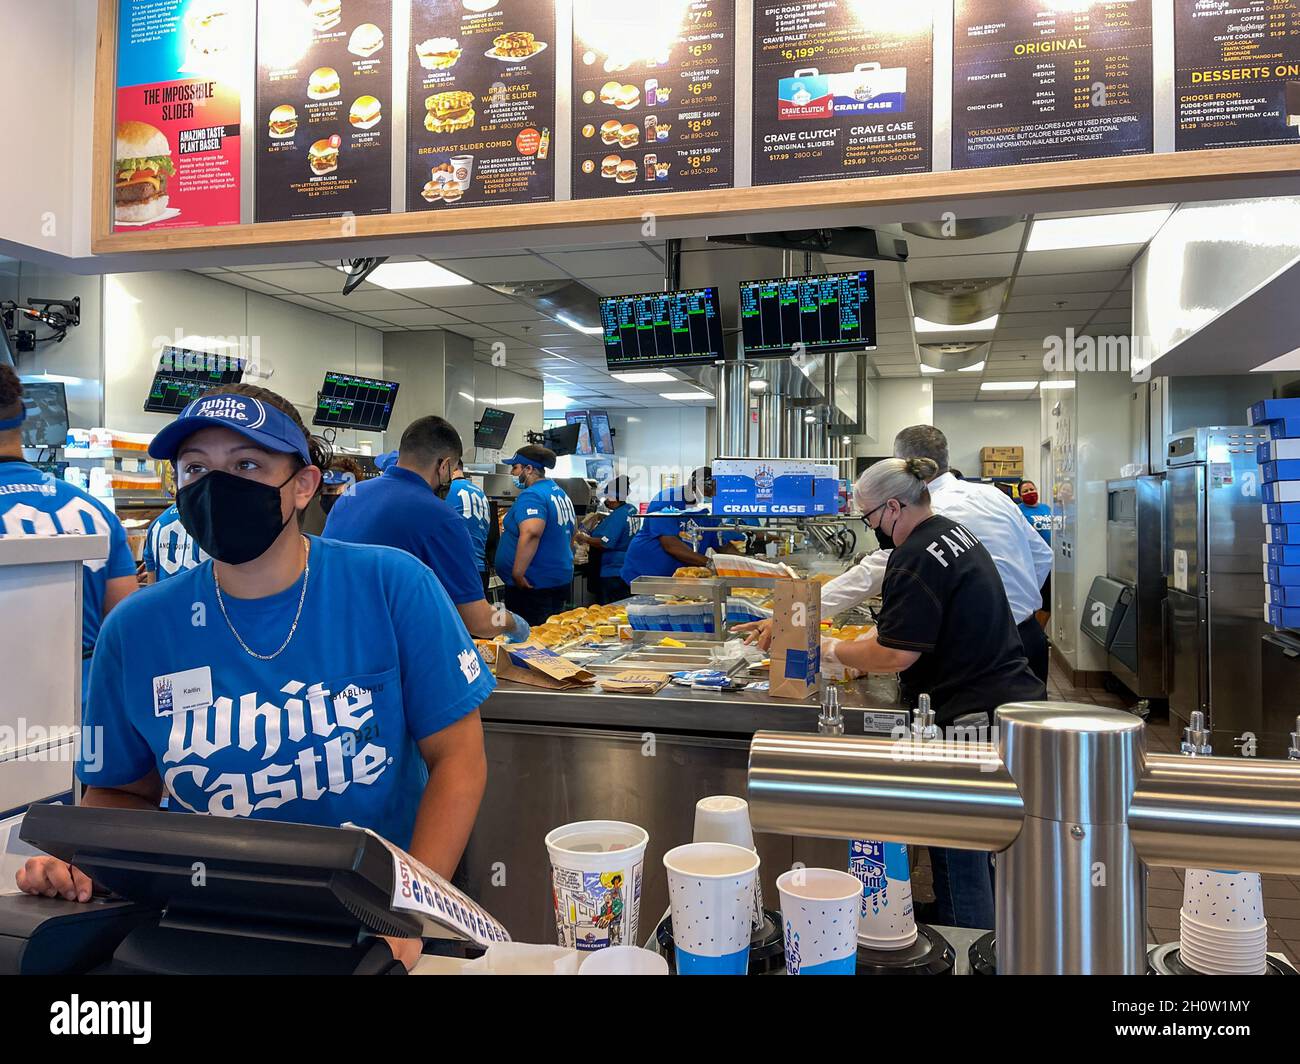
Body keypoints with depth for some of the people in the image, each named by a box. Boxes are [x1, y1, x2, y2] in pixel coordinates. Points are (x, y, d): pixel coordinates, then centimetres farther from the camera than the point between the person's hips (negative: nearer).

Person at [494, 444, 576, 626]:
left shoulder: (531, 495, -16)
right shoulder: (560, 492, 15)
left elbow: (531, 533, -32)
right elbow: (570, 533, 24)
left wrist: (517, 573, -28)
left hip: (532, 585, -10)